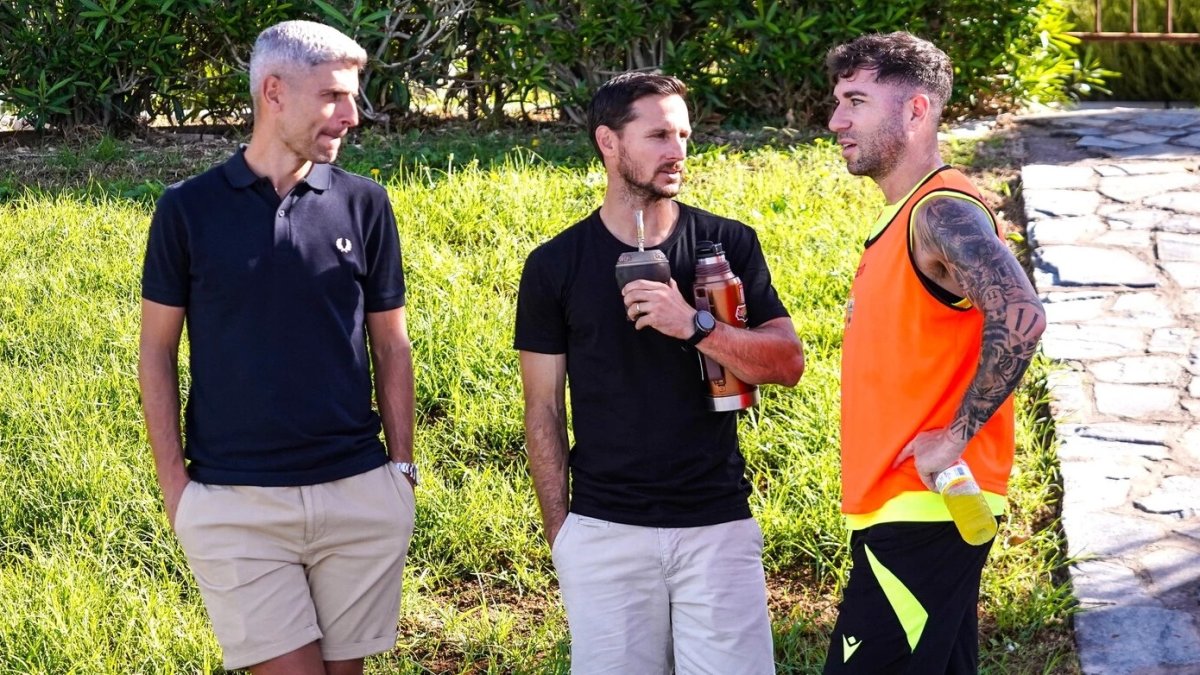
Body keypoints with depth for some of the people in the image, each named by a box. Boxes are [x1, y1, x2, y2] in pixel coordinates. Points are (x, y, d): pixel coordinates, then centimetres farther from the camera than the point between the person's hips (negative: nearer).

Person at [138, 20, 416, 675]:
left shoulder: (364, 204, 4)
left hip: (359, 493, 2)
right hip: (234, 501, -2)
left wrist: (402, 467, 6)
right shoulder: (188, 208, -1)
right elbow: (157, 354, 4)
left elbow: (390, 346, 10)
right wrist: (174, 484, -2)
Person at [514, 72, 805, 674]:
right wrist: (558, 532, 1)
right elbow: (544, 410, 5)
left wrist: (694, 326, -18)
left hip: (718, 525, 0)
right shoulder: (555, 265, 2)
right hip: (603, 531, 0)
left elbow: (789, 363, -3)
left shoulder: (729, 244, 4)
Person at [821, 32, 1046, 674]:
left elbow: (1019, 319, -32)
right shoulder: (903, 215, 15)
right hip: (902, 510, 10)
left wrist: (956, 437, -24)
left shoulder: (942, 211, -16)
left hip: (922, 519, -10)